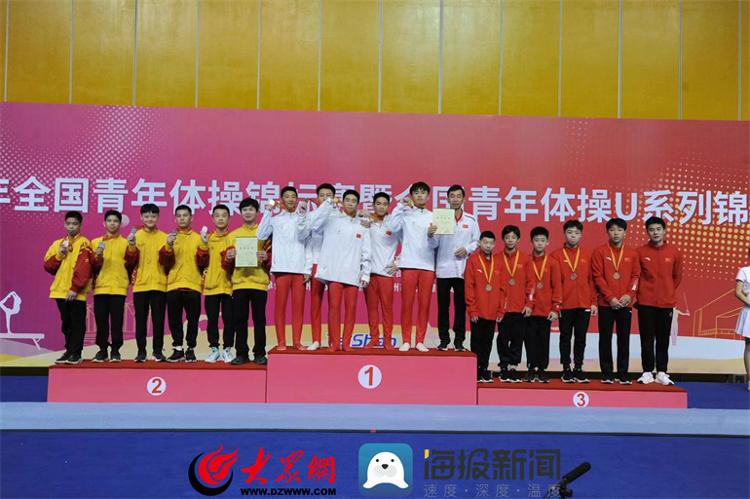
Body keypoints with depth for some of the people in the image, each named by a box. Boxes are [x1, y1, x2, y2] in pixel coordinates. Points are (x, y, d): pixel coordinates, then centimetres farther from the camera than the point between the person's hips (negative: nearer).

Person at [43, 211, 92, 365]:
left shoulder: (83, 243, -5)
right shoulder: (58, 243, 14)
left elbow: (84, 268, -14)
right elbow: (48, 266, 10)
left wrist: (75, 288, -20)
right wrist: (59, 255, -7)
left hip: (77, 293, -6)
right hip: (61, 291, 6)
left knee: (77, 324, -2)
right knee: (66, 323, 13)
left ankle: (76, 353, 3)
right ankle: (69, 351, 23)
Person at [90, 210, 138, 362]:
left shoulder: (125, 242, 9)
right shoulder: (95, 242, 13)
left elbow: (131, 263, -4)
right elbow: (92, 266, 6)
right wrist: (97, 255, -13)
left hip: (118, 287, -2)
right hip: (100, 287, 2)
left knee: (116, 321, -4)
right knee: (101, 320, 2)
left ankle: (115, 350, 3)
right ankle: (102, 350, 11)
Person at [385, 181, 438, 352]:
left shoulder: (433, 217, 10)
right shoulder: (405, 214, 4)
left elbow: (435, 244, 4)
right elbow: (391, 227, -13)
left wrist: (431, 235, -18)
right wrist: (401, 206, -11)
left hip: (428, 265, 2)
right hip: (409, 264, -2)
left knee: (424, 304, 3)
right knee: (407, 303, 0)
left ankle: (420, 341, 11)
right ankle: (406, 341, 7)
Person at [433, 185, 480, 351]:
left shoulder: (471, 220, 8)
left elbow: (477, 242, 9)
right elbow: (434, 244, -3)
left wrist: (467, 249, -9)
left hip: (463, 270, 1)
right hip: (444, 269, -1)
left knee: (460, 306, 5)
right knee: (443, 306, 3)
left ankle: (459, 340, 13)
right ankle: (444, 340, 12)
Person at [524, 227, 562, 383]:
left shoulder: (553, 263, 1)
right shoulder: (526, 262, 2)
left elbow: (557, 287, -1)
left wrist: (556, 308, -6)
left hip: (547, 310, 0)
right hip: (530, 310, 0)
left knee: (544, 340, 6)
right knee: (530, 340, 4)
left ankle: (542, 369, 15)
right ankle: (531, 369, 13)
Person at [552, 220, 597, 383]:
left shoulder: (587, 255, 7)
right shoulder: (557, 255, 1)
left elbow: (592, 280, 7)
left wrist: (594, 302, 3)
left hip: (584, 304, 2)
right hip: (565, 305, -2)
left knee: (581, 338, 7)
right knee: (565, 337, 5)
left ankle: (578, 368, 15)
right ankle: (566, 369, 12)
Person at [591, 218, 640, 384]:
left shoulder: (632, 253, 7)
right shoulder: (599, 252, -1)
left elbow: (636, 276, 6)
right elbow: (598, 277, -5)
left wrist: (629, 295, -9)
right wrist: (610, 298, -12)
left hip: (625, 304, 2)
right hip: (606, 303, -2)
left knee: (624, 339, 4)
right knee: (605, 339, 1)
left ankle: (623, 374, 10)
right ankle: (607, 374, 8)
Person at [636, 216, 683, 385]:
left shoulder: (674, 252, 1)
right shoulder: (640, 252, -4)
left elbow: (677, 276, 12)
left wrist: (668, 292, 13)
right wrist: (638, 294, 6)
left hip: (666, 303, 1)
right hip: (645, 303, -1)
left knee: (663, 340, 7)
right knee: (647, 339, 3)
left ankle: (661, 373, 15)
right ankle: (647, 372, 10)